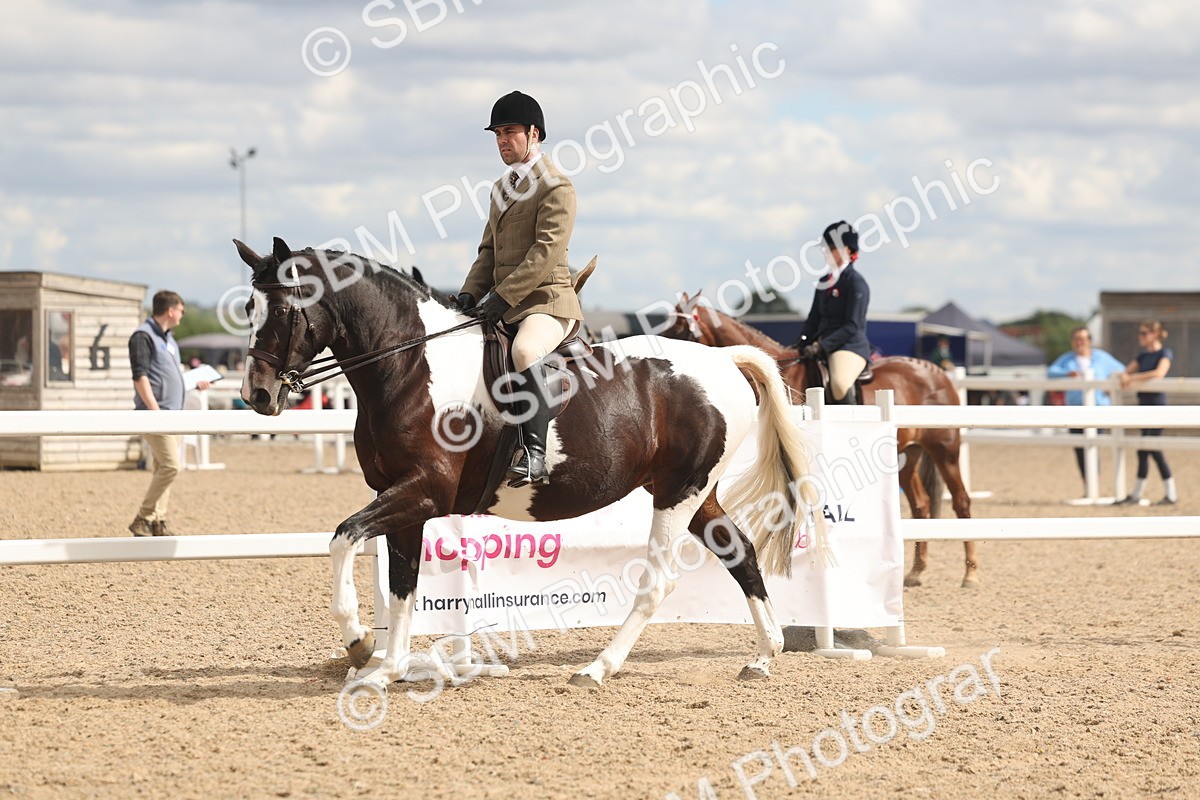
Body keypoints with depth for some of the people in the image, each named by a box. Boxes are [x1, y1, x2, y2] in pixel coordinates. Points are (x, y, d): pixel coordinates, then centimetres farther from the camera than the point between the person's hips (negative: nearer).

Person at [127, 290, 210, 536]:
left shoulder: (168, 338, 19)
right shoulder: (143, 336, -10)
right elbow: (140, 377, -17)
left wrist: (195, 383, 31)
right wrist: (154, 410, -24)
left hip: (172, 413, 10)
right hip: (156, 414, -10)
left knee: (164, 468, 8)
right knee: (170, 466, -15)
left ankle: (158, 523, 11)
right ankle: (143, 520, -10)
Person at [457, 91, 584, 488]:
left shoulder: (556, 186, -7)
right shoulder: (503, 188, 21)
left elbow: (547, 251, -16)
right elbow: (489, 250, 22)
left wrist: (503, 297, -21)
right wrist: (471, 293, 3)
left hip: (547, 301, -10)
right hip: (503, 308, 10)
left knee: (525, 351, -37)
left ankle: (534, 454, -40)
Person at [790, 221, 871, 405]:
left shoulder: (856, 283, -8)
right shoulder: (824, 283, 16)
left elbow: (853, 326, -15)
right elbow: (814, 319, 19)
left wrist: (822, 345, -19)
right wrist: (802, 342, 1)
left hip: (850, 346, -9)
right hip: (822, 347, 9)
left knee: (840, 383, -37)